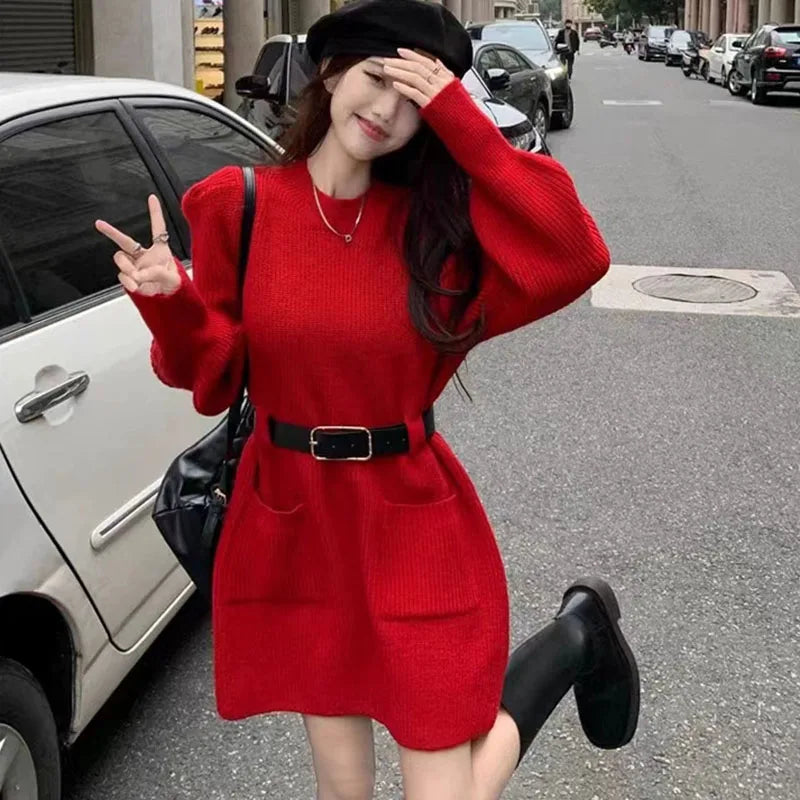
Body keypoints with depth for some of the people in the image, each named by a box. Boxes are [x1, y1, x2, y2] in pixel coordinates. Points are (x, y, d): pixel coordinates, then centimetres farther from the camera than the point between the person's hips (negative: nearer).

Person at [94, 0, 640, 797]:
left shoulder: (434, 215, -7)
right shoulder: (239, 205, -6)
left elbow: (575, 258, -21)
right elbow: (214, 373, -1)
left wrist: (463, 125, -23)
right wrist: (170, 304, -22)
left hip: (413, 528, -1)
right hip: (290, 528, 2)